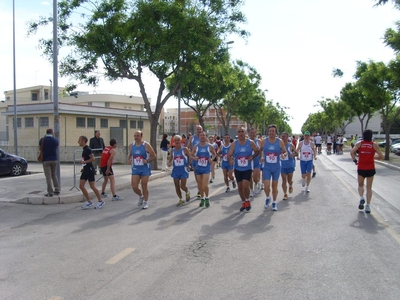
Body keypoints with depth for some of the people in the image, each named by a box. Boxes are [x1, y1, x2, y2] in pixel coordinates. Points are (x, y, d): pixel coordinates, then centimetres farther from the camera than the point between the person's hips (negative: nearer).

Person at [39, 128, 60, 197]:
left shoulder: (42, 140, -6)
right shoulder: (55, 140, -2)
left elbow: (40, 148, 5)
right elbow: (56, 148, 6)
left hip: (46, 160, -2)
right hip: (54, 159, 3)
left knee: (48, 176, -1)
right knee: (54, 175, 18)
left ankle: (50, 192, -2)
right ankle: (57, 189, 16)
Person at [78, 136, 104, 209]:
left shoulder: (87, 149, -15)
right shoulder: (84, 149, 14)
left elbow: (93, 159, -23)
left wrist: (84, 162, -20)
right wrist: (83, 167, 18)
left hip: (89, 170, -9)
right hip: (85, 170, 9)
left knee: (92, 186, -3)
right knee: (81, 185, 4)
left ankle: (100, 201, 9)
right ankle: (89, 202, 12)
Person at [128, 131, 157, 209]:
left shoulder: (146, 145, -11)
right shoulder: (131, 145, 2)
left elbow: (154, 156, -7)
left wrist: (147, 161, -22)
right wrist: (129, 160, -1)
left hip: (145, 168, -4)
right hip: (135, 169, 4)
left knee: (144, 186, 1)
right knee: (134, 187, -2)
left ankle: (146, 202, 20)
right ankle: (141, 196, 29)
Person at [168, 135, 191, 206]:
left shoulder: (184, 149, -6)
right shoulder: (172, 150, 7)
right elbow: (170, 159, 15)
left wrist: (188, 165, -8)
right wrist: (169, 163, -6)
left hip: (183, 170, -4)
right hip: (175, 170, 5)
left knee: (182, 186, -8)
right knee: (177, 186, 6)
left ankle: (187, 193, 26)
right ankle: (180, 199, 23)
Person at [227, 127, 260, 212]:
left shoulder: (250, 142, -5)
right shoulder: (234, 144, -2)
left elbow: (257, 151, 5)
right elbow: (229, 155, -4)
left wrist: (252, 156, -14)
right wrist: (230, 160, -26)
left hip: (248, 168, -2)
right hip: (238, 169, 2)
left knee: (245, 185, -16)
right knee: (240, 187, 9)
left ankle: (248, 201, 10)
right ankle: (243, 202, 28)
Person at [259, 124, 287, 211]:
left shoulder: (280, 142, -4)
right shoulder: (264, 141, -3)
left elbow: (285, 152, 4)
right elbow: (259, 151, 10)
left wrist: (284, 155, -19)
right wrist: (261, 157, -8)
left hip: (276, 167, 0)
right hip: (266, 167, 0)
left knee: (274, 186, 10)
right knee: (266, 186, -9)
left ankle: (274, 202, 30)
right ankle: (268, 198, 23)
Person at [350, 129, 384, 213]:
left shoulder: (359, 144, -2)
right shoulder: (374, 145, -2)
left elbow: (352, 152, -16)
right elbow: (381, 157, -4)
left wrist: (355, 160, -2)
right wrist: (374, 157, 14)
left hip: (361, 168, 0)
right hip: (370, 168, 0)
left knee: (360, 185, 19)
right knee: (369, 187, 8)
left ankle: (361, 198, -7)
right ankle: (368, 206, 2)